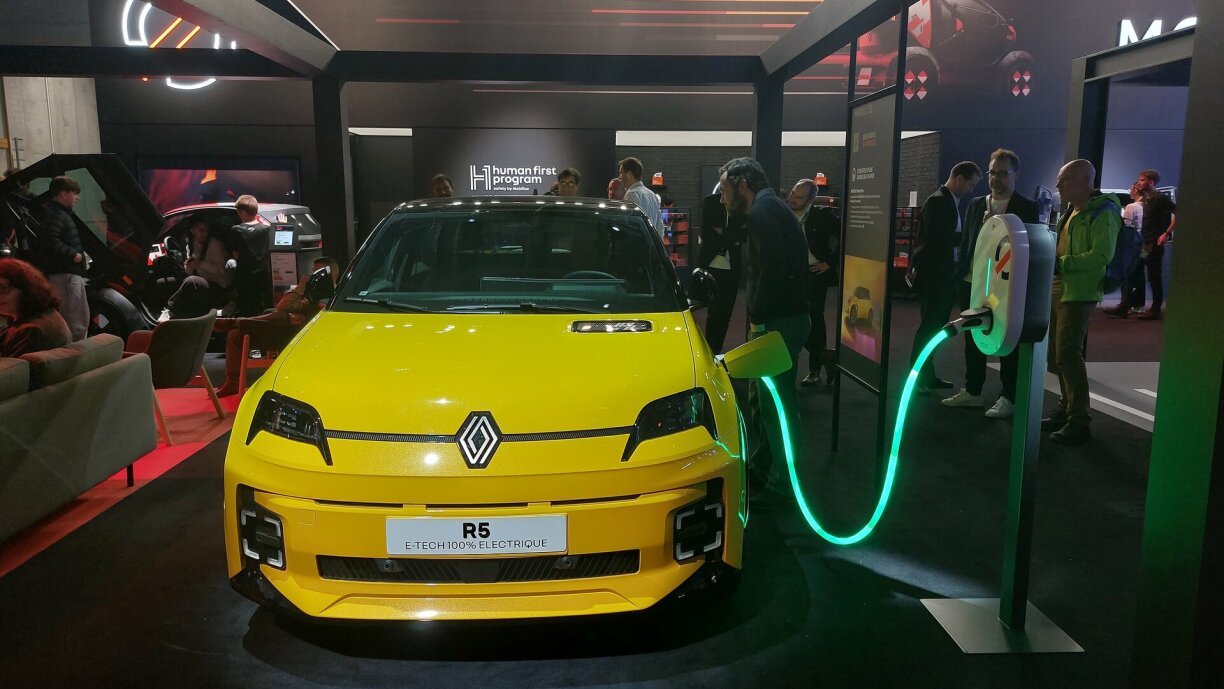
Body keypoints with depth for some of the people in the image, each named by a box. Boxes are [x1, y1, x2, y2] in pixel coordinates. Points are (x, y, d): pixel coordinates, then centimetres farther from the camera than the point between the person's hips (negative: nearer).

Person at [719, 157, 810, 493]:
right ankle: (761, 467, 31)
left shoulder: (763, 210, -13)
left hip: (779, 322, -11)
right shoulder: (772, 207, 19)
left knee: (777, 403, -4)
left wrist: (757, 319, -17)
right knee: (763, 398, 19)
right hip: (785, 317, 11)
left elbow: (772, 268, -25)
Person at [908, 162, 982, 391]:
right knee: (929, 326, -6)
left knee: (937, 326, 12)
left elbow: (949, 236, 15)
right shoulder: (937, 201, -13)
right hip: (932, 274, -9)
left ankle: (927, 374, 19)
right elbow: (935, 235, -23)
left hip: (945, 274, 9)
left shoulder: (952, 202, 16)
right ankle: (916, 376, 0)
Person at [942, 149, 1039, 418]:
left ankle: (1008, 398, 11)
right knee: (973, 338, 12)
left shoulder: (1027, 207, -3)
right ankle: (972, 391, 24)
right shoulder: (976, 204, 11)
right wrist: (960, 274, 8)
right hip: (973, 282, 5)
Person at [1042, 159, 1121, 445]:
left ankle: (1079, 422, -4)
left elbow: (1102, 255, -22)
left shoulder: (1102, 213, -11)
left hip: (1080, 293, -9)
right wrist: (1051, 258, 9)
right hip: (1058, 290, 9)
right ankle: (1066, 410, 23)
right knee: (1057, 354, 11)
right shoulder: (1073, 211, 17)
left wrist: (1061, 263, -22)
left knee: (1068, 353, -11)